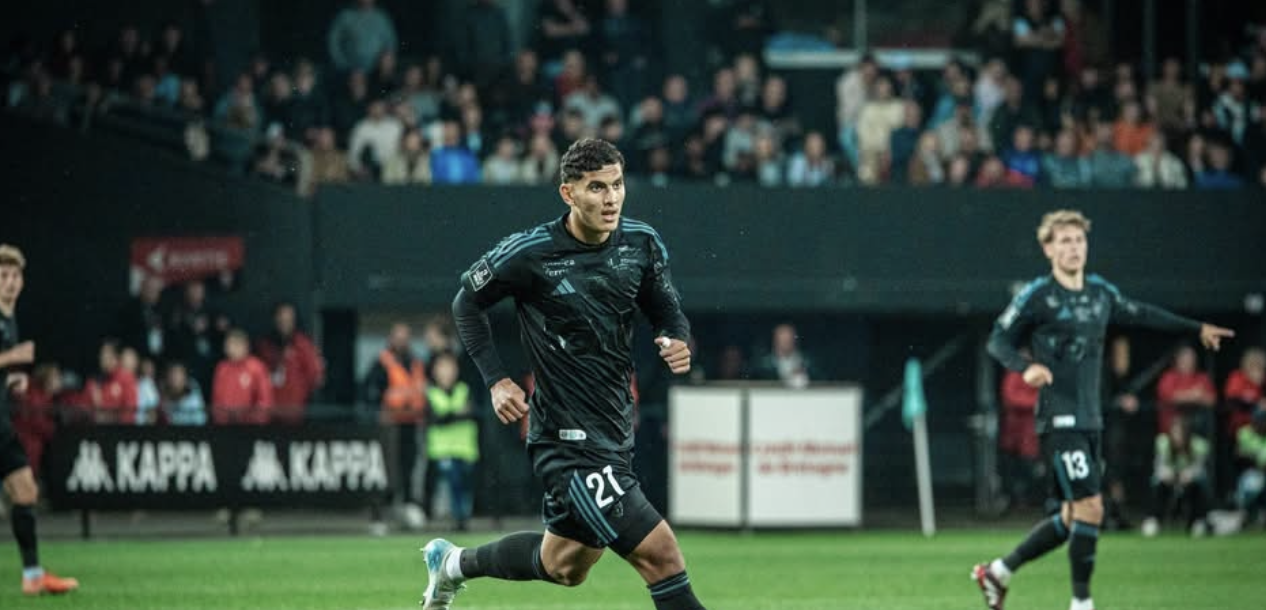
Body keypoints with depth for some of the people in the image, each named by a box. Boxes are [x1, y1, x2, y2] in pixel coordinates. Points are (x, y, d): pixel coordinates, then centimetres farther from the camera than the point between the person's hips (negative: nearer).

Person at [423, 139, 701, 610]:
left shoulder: (643, 244, -2)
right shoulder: (529, 254, -15)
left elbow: (666, 309, 12)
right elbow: (467, 302, 1)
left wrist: (676, 340, -11)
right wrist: (497, 380, -7)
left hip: (616, 428, 7)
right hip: (569, 442, -7)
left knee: (564, 566, 23)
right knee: (660, 553, -17)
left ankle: (454, 563, 46)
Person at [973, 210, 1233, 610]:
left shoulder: (1100, 292, 12)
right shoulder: (1037, 296, -7)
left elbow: (1139, 314, 28)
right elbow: (999, 340, -5)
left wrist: (1196, 329, 34)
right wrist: (1026, 367, -25)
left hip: (1090, 422, 7)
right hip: (1059, 422, -7)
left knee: (1072, 519, 9)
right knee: (1090, 508, -14)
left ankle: (999, 571, 22)